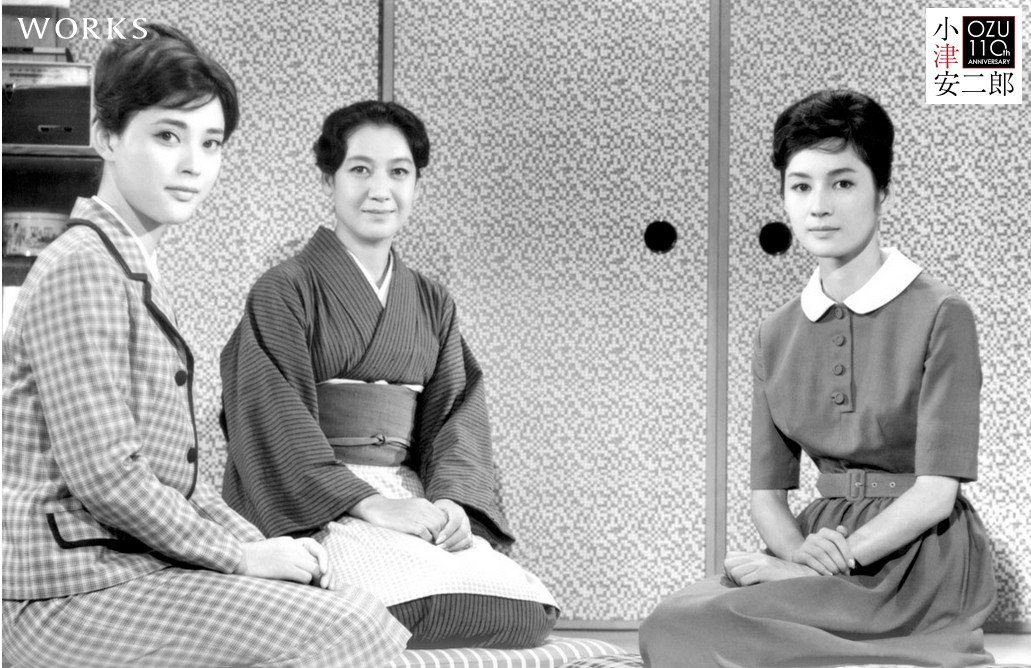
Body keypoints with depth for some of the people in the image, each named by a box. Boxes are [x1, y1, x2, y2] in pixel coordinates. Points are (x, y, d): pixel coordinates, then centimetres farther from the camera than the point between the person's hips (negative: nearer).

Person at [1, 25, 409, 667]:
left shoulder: (138, 272, 20)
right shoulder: (80, 268, -13)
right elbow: (104, 475, -20)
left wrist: (259, 545, 7)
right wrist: (238, 555, -12)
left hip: (136, 565, 10)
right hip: (76, 593, -10)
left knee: (362, 610, 1)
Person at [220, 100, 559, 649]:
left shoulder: (432, 304, 20)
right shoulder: (284, 291, 2)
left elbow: (458, 412, 10)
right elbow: (278, 419, -9)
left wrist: (452, 502, -12)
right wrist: (367, 502, -21)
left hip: (411, 496, 5)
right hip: (310, 508, -5)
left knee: (525, 612, -23)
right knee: (428, 599, -35)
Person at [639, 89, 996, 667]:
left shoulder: (939, 315, -6)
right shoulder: (777, 337, 11)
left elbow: (935, 491, -12)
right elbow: (768, 493, 9)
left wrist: (820, 563, -19)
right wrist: (800, 553, -14)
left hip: (920, 553, -5)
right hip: (825, 539, 5)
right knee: (670, 622, -24)